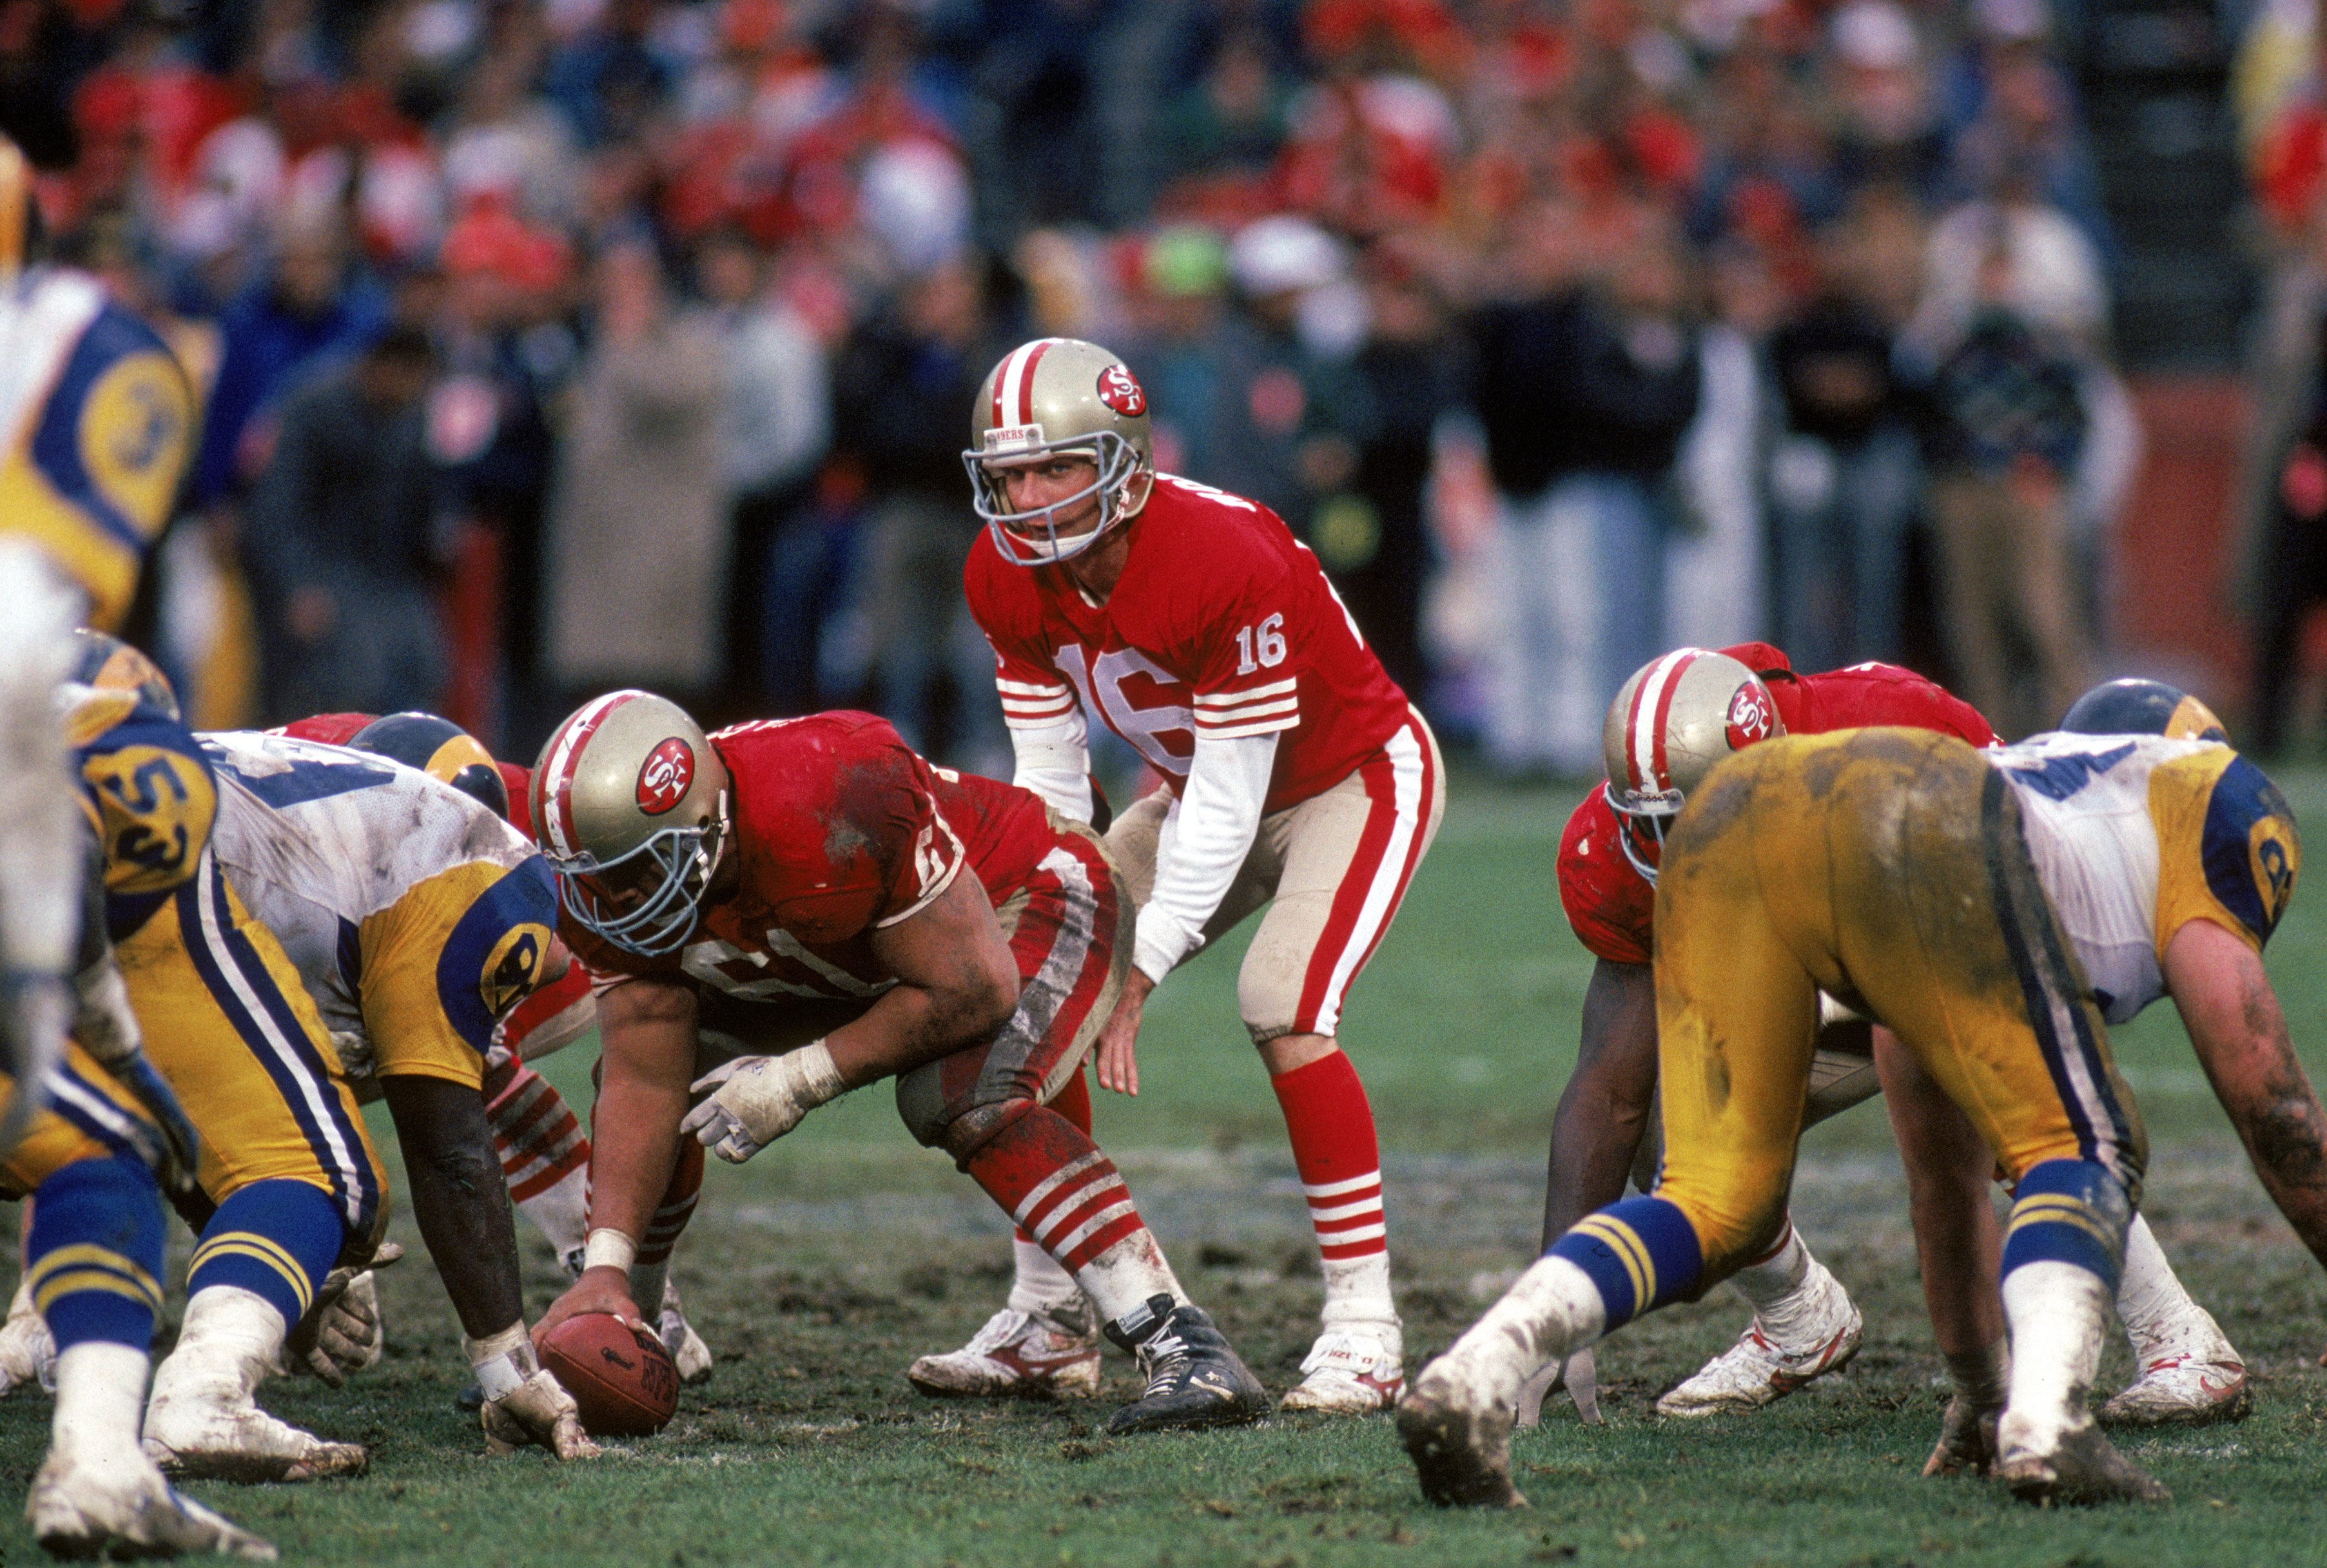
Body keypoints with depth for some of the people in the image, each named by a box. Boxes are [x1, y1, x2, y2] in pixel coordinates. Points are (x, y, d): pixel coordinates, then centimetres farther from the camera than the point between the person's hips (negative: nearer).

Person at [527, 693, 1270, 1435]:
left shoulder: (839, 803, -41)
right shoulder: (613, 887, -20)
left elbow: (975, 991, -32)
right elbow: (646, 1082, -14)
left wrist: (800, 1079, -26)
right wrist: (606, 1267, -24)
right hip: (856, 962, 7)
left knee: (966, 1101, -34)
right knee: (635, 1064, 0)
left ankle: (1186, 1349, -35)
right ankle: (629, 1322, 21)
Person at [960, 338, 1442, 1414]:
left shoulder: (1226, 565, -35)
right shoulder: (1007, 579, -14)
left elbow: (1227, 803, -30)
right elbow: (1050, 784, -7)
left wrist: (1138, 971, -29)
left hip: (1352, 779, -7)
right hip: (1203, 786, 7)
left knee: (1283, 1005, -27)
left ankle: (1364, 1325, -21)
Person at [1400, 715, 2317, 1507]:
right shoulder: (2212, 794, 32)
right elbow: (2263, 1092, 30)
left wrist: (1981, 1382, 56)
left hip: (1723, 816, 6)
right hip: (1908, 837, -6)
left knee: (1719, 1204, 11)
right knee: (2080, 1153, 9)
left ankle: (1474, 1375, -11)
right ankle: (2048, 1424, -17)